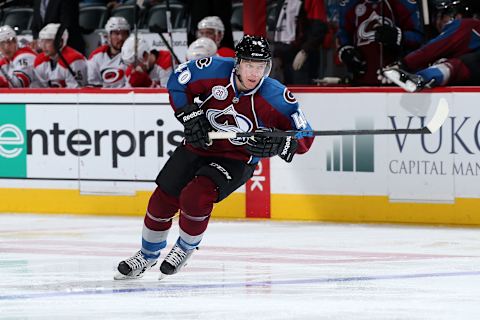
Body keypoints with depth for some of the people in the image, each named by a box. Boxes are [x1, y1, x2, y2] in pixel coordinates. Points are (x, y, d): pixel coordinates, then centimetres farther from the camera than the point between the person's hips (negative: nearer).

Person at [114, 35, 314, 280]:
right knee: (162, 200, 4)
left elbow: (304, 137, -18)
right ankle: (148, 255, 31)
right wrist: (190, 117, -11)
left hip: (237, 159, -3)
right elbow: (177, 82, -1)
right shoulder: (215, 70, -20)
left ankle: (185, 249, 3)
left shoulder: (275, 97, -24)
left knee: (195, 197, -26)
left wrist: (276, 145, -36)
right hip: (199, 146, 3)